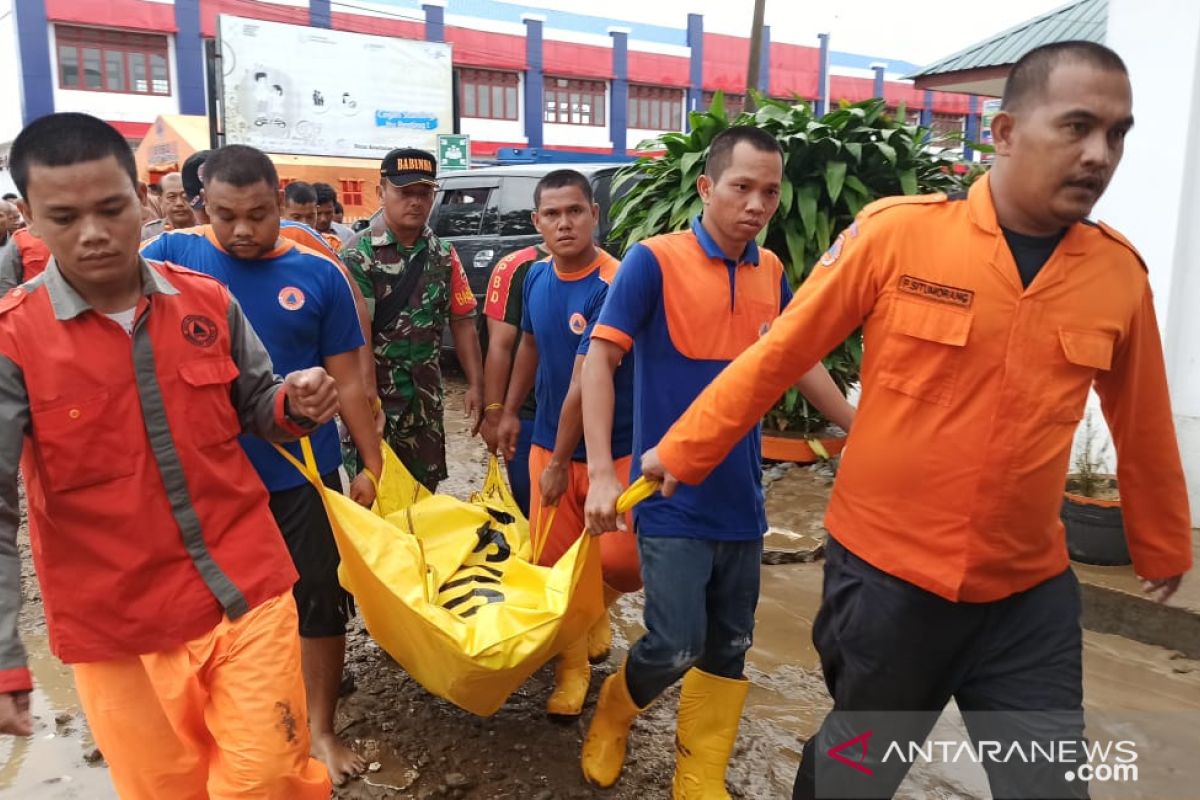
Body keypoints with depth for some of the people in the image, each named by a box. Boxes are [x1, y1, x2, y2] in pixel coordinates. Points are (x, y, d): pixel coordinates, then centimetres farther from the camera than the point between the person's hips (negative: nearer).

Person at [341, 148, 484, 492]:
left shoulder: (443, 256, 6)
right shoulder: (359, 254, -9)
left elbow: (462, 323, 8)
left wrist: (476, 386, 2)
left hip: (425, 399, 5)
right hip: (372, 396, -5)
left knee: (425, 491, 15)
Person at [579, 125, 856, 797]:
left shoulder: (772, 273, 6)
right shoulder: (654, 261, -10)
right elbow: (599, 361, -11)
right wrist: (602, 472, -19)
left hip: (742, 497, 6)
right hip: (674, 497, -5)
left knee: (729, 648, 13)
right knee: (676, 646, -5)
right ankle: (614, 712, 29)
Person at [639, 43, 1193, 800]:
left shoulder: (1120, 272, -3)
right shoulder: (897, 232, -13)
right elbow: (779, 354, -7)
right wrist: (682, 452, -1)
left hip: (1029, 593, 3)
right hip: (885, 571, -2)